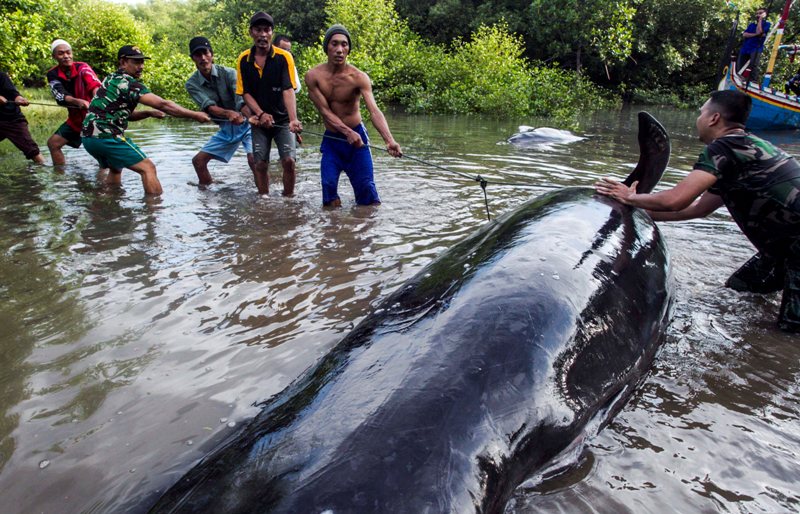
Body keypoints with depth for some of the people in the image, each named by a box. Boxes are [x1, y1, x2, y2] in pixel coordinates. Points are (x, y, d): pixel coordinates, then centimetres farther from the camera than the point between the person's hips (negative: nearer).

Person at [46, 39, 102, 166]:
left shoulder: (82, 68, -15)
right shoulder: (53, 74, -2)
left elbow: (95, 87, -34)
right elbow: (60, 96, -18)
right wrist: (78, 101, -41)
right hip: (76, 118, 6)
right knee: (53, 143, 10)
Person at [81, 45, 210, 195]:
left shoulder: (112, 79, 18)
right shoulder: (127, 82, -12)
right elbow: (162, 104, -20)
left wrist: (149, 113, 9)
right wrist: (194, 115, -19)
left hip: (88, 135, 10)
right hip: (105, 136, -10)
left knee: (115, 168, 32)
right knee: (148, 168, -10)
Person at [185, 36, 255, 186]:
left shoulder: (228, 73, -16)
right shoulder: (192, 84, -7)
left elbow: (242, 100, -30)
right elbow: (208, 106, -24)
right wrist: (228, 113, -47)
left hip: (246, 123, -5)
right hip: (226, 128, 5)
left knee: (253, 159, -28)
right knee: (198, 160, 5)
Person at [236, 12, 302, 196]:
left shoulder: (284, 57, -12)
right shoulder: (243, 60, -3)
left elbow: (288, 90, -22)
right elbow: (245, 92, -1)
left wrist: (293, 119, -36)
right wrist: (261, 114, -18)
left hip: (282, 119, -2)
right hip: (259, 121, 2)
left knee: (288, 160, -13)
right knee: (261, 164, 2)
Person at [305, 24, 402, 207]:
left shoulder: (359, 77, -16)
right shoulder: (313, 76, -10)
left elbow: (374, 111, -28)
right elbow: (325, 111, -14)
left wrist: (389, 140, -45)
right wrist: (348, 132, -31)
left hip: (357, 136, -2)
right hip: (331, 139, 2)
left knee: (366, 191, 0)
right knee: (328, 186, -4)